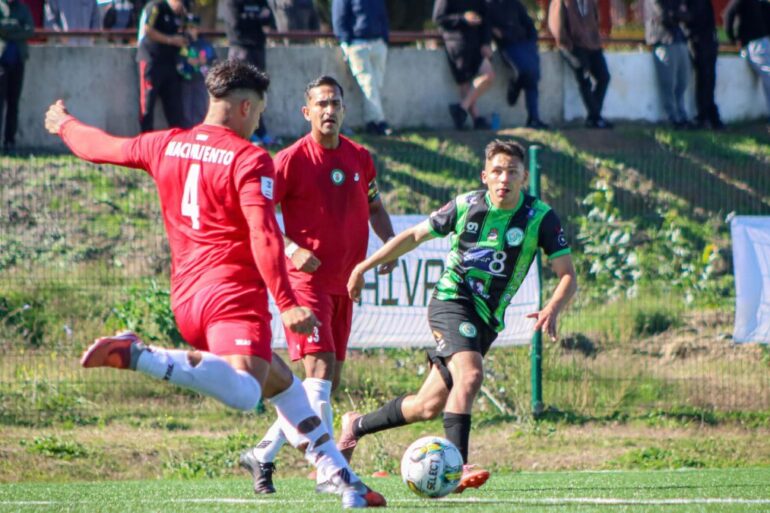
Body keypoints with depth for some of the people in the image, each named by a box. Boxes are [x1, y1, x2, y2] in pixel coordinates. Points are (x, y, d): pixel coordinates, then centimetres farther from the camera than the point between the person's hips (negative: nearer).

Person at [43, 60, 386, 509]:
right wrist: (286, 303, -23)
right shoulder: (250, 159, -7)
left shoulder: (166, 146, 12)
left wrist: (65, 125, 50)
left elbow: (103, 147, 29)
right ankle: (138, 356, -37)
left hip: (186, 298, 9)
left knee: (283, 383, 23)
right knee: (244, 394, -31)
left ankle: (339, 476, 23)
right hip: (234, 295, -9)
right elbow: (264, 235, -19)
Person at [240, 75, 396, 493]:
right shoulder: (292, 159, -8)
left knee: (329, 380, 9)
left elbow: (374, 208, 22)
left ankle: (264, 454, 21)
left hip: (343, 284, 7)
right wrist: (292, 248, -20)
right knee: (320, 367, -19)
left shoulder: (360, 159, 8)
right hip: (306, 280, -7)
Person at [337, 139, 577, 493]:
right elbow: (415, 236, 10)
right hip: (451, 300, -3)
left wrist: (552, 310, -28)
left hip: (488, 319, 3)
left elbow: (567, 275, -7)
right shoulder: (466, 206, -4)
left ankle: (357, 425, 28)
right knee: (470, 373, -31)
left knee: (429, 405, 5)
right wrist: (365, 266, 10)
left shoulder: (540, 218, -6)